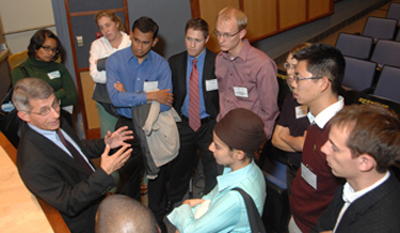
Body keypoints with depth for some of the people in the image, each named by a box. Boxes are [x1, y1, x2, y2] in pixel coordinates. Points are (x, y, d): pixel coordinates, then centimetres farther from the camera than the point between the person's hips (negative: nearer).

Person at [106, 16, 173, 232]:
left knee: (156, 174, 14)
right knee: (128, 174, 20)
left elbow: (165, 104, -21)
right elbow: (116, 98, -25)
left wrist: (129, 97, -21)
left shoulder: (161, 65, -11)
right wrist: (150, 96, -28)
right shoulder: (115, 60, -12)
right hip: (126, 125, 1)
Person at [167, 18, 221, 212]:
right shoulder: (175, 62, -1)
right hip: (183, 124, 3)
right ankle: (171, 202, 46)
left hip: (209, 125, -3)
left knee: (213, 170, 11)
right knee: (179, 166, 22)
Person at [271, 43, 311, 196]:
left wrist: (286, 136, -5)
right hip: (292, 170, 7)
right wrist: (297, 143, -15)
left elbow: (303, 144, -24)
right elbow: (275, 139, 3)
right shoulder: (291, 98, 3)